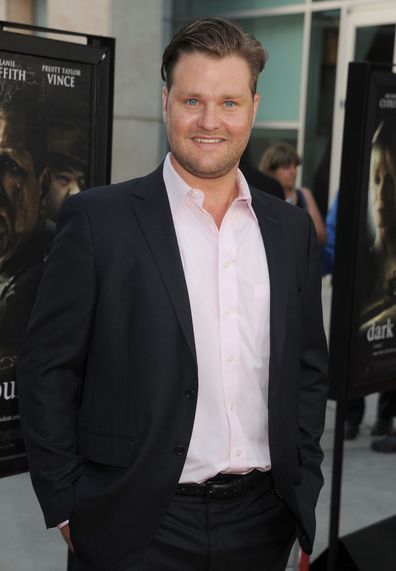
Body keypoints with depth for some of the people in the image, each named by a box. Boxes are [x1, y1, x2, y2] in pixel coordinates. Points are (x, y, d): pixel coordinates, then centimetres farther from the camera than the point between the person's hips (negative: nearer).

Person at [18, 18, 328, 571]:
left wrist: (302, 484, 7)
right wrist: (68, 510, -7)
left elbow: (309, 368, 12)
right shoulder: (98, 218, -8)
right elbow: (47, 371, -6)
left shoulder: (292, 229, 5)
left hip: (263, 524, 4)